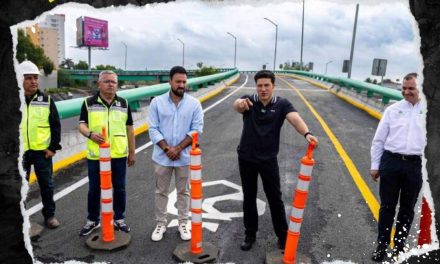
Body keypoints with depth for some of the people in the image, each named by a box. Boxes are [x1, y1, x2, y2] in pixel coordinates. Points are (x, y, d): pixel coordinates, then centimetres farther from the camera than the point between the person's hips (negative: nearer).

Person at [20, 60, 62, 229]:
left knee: (46, 184, 9)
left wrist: (53, 147, -5)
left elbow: (55, 125, 1)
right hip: (19, 152, 0)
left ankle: (49, 214, 24)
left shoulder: (47, 100, 0)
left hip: (42, 151, 0)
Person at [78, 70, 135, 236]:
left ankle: (119, 219, 26)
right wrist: (90, 134, -24)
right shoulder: (89, 103, 0)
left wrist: (132, 152, 8)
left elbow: (129, 129, 8)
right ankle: (92, 221, 27)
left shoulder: (124, 104, 5)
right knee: (94, 189, 10)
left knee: (119, 188, 10)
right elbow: (81, 125, -1)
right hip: (95, 155, -1)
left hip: (119, 155, 1)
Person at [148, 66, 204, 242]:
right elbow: (153, 130, -6)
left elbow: (197, 129, -8)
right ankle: (160, 224, 28)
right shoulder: (157, 102, -3)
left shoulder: (194, 104, -4)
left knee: (183, 191, 13)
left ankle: (183, 223, 27)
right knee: (161, 191, 12)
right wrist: (167, 149, -15)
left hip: (184, 157, 0)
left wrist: (178, 148, -15)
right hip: (162, 157, 0)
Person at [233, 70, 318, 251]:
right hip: (246, 158, 1)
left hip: (268, 159, -1)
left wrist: (306, 133, -47)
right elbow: (237, 105, -30)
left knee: (275, 198, 7)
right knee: (249, 197, 13)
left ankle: (283, 236, 24)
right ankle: (250, 234, 29)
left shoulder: (282, 104, -8)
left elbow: (295, 118, -25)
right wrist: (240, 104, -55)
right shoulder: (249, 101, -7)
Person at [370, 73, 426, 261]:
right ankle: (382, 246, 22)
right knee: (387, 207, 8)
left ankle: (399, 247, 29)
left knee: (407, 209, 12)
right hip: (391, 161, 0)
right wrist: (375, 165, 5)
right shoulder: (392, 110, 3)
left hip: (415, 165, 0)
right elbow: (378, 139, 6)